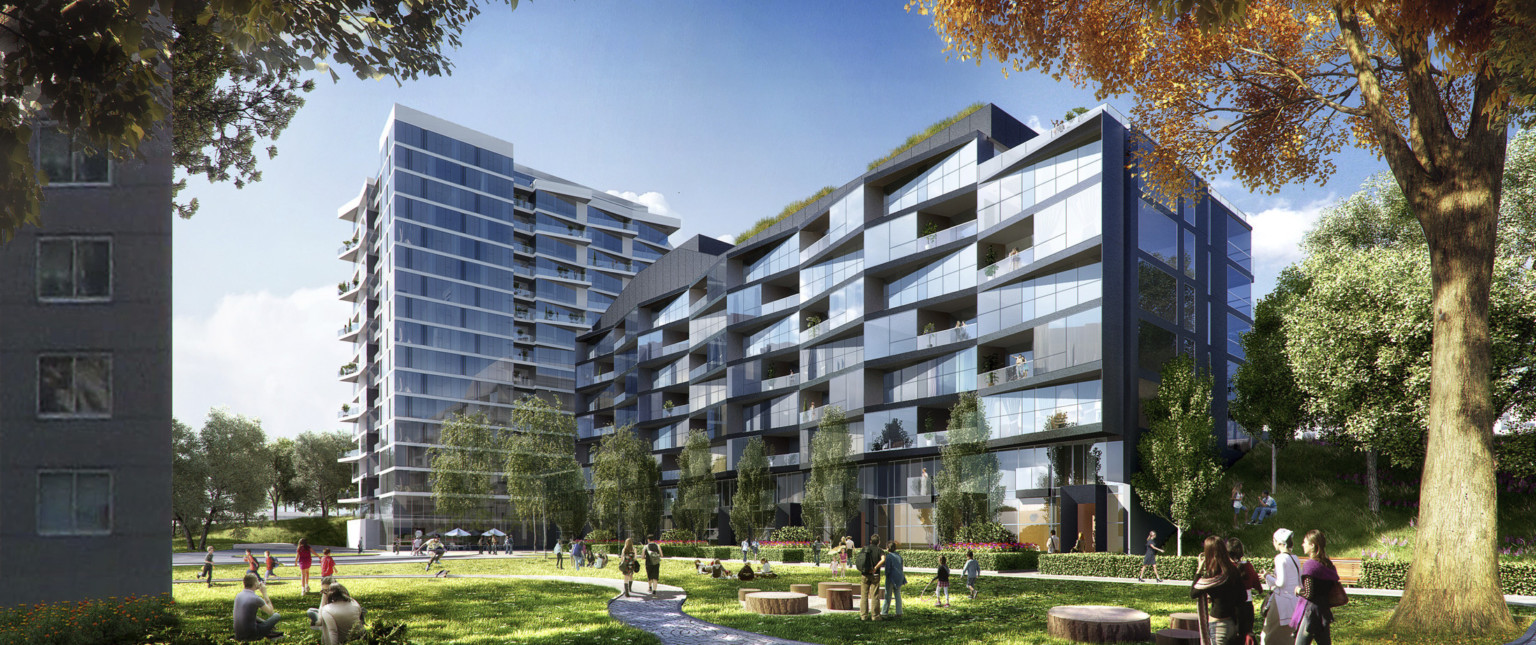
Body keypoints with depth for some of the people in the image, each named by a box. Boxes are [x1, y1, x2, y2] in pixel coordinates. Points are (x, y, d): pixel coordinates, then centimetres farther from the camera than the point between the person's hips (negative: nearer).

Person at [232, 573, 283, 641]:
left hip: (238, 636, 7)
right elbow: (271, 612, 0)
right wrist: (264, 593, 2)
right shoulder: (256, 598, -16)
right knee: (277, 616, 3)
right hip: (251, 636, -7)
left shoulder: (238, 595, 4)